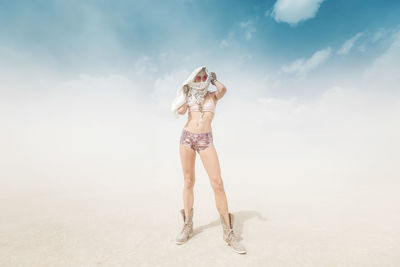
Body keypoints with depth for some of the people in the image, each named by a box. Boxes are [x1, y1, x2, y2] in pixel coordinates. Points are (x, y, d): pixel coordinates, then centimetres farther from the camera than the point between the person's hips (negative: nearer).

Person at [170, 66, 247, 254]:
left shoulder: (214, 95, 12)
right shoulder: (189, 95, 13)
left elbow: (223, 89, -12)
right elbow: (180, 111, -5)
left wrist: (213, 78, 7)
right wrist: (187, 93, 2)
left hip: (205, 140, -1)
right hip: (187, 138, 2)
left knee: (218, 183, -11)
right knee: (188, 182, 5)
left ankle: (228, 232, 3)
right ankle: (188, 226, 21)